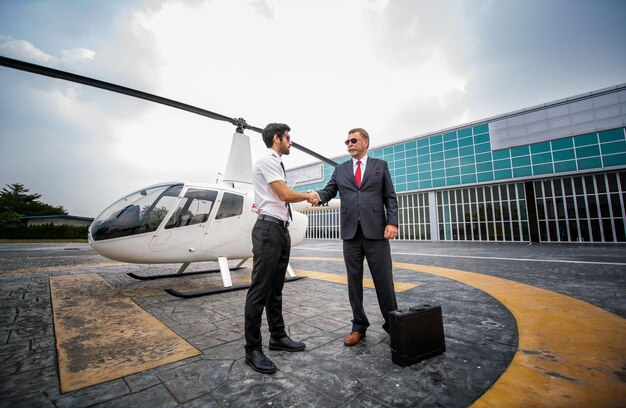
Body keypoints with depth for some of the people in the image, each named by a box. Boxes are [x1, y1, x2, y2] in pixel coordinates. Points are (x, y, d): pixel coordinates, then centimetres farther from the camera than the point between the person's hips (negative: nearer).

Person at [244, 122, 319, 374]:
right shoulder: (267, 160, -8)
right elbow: (285, 194, -15)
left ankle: (277, 336, 28)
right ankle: (253, 349, 8)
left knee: (275, 288, 15)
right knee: (260, 289, -4)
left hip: (281, 230, 10)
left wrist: (306, 197, 12)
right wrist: (307, 196, 2)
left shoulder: (276, 163, 20)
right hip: (268, 229, -10)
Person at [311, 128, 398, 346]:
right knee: (354, 281, 8)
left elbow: (390, 197, 5)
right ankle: (359, 326, 23)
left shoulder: (380, 165, 11)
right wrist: (317, 195, -18)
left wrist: (392, 222, -8)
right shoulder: (340, 169, 15)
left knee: (384, 280, 4)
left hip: (376, 231, -2)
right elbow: (328, 192, 5)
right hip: (350, 233, 2)